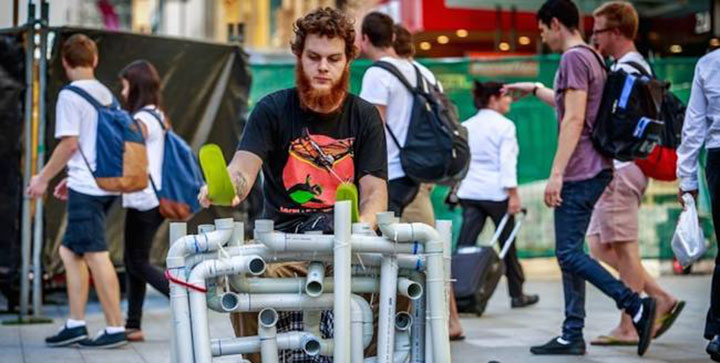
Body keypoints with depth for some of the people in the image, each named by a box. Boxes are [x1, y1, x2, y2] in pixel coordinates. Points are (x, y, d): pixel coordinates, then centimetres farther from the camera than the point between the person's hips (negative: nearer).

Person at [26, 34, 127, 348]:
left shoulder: (70, 95, -9)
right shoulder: (105, 94, 14)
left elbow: (69, 144, -15)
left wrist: (43, 178, -5)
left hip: (86, 187, -8)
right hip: (107, 182, 8)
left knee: (96, 256, -6)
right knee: (70, 251, 14)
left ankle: (115, 328, -5)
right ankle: (75, 325, 13)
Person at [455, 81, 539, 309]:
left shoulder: (466, 126, 12)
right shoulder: (504, 126, -5)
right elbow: (507, 161, -12)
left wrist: (455, 187, 18)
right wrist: (513, 194, -14)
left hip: (469, 192, 5)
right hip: (496, 192, -4)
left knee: (465, 245, -2)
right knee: (508, 244, 9)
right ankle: (516, 294, 20)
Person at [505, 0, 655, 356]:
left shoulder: (574, 58, -11)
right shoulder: (592, 58, 19)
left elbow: (574, 119, -19)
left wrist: (556, 173, -21)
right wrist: (535, 89, 48)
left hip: (580, 172, -10)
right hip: (594, 171, 10)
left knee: (569, 253, -11)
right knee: (569, 253, 10)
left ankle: (636, 305, -14)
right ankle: (572, 336, 9)